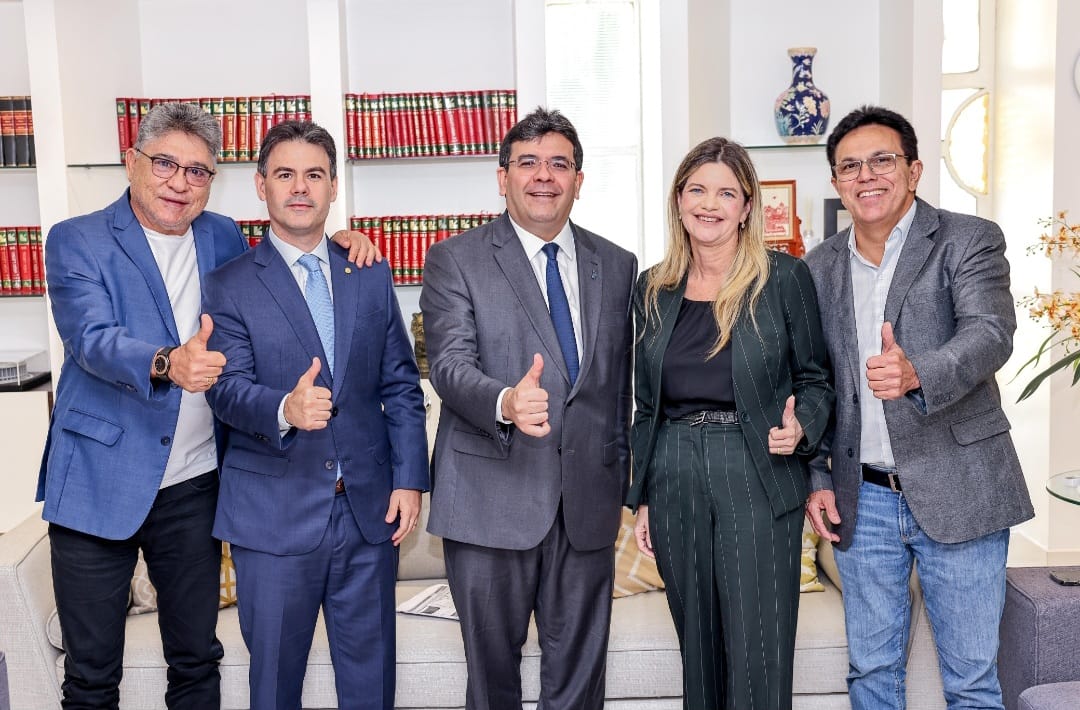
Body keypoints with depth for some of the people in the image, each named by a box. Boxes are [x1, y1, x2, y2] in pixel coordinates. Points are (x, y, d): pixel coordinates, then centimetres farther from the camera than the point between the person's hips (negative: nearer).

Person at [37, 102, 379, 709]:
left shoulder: (222, 237, 9)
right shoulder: (76, 241, -3)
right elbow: (91, 337, -18)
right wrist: (165, 363, -39)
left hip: (194, 485, 3)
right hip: (98, 482, -3)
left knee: (198, 659, 13)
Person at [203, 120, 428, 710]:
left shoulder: (371, 277, 10)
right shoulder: (228, 285, 0)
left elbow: (401, 386, 9)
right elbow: (228, 388, -11)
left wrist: (409, 478, -1)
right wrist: (284, 410, -32)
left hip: (370, 508, 3)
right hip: (274, 513, -2)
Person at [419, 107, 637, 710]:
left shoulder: (618, 266, 10)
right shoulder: (456, 261, -1)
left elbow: (621, 384, 13)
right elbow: (450, 364, -14)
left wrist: (621, 484, 12)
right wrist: (506, 403, -34)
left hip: (588, 502, 3)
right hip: (492, 502, -2)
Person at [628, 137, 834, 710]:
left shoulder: (784, 278, -2)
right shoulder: (653, 290, 9)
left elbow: (815, 378, 5)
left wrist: (800, 427, -16)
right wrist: (642, 498, 12)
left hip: (758, 480, -3)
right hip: (675, 484, 4)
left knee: (758, 661, -3)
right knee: (698, 652, 12)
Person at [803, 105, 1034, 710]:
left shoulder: (970, 241, -4)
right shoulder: (820, 267, 8)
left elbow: (991, 334, -21)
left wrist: (917, 373, -41)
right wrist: (816, 479, 4)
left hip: (957, 494, -3)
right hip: (863, 499, 4)